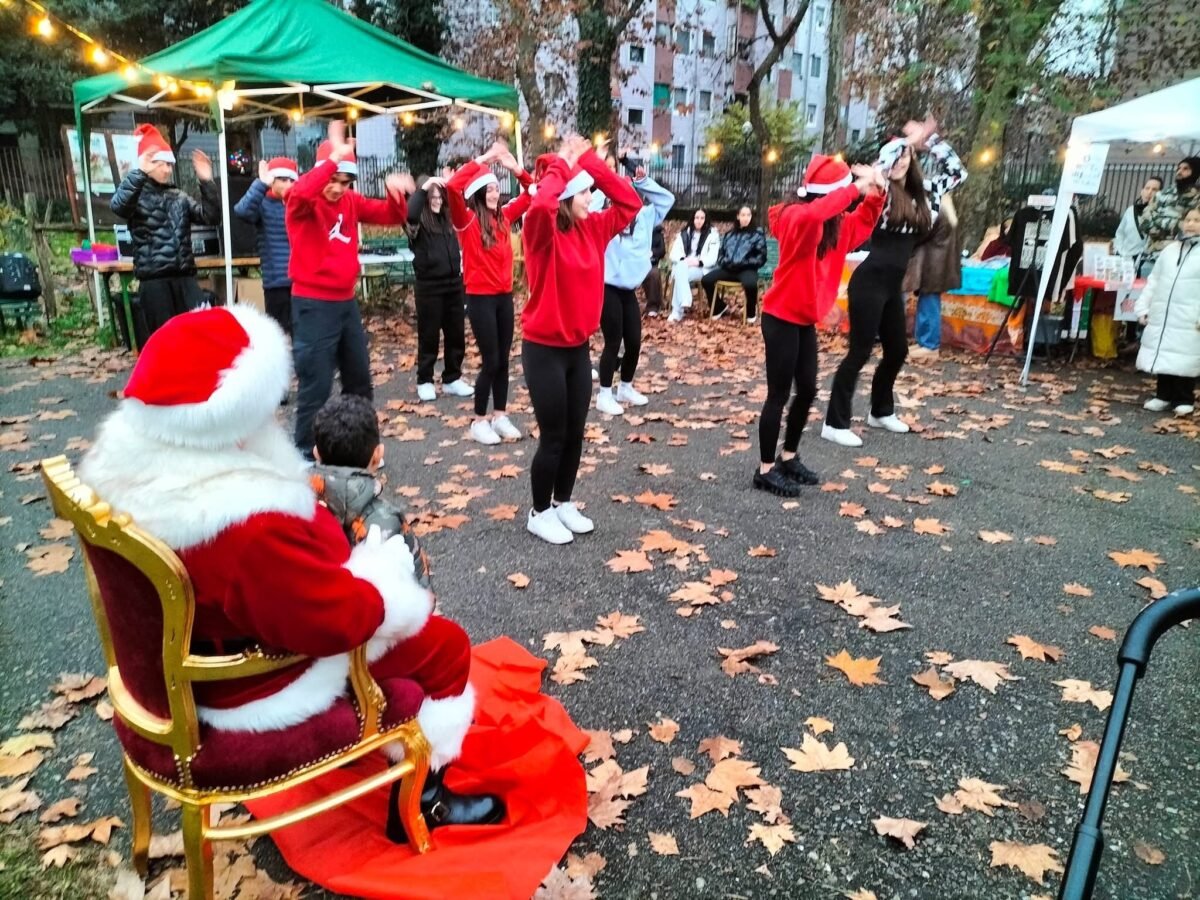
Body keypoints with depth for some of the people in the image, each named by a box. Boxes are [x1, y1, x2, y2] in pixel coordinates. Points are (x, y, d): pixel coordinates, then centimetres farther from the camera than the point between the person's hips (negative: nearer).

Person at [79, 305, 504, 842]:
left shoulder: (131, 456, -12)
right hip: (263, 693, -9)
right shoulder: (252, 527, -40)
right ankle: (423, 797, 23)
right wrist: (390, 568, -13)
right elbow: (340, 619, -30)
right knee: (444, 646, 5)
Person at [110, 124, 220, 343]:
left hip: (185, 278, 4)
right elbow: (118, 205, -22)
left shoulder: (179, 197, 16)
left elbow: (211, 216, 7)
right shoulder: (137, 195, 0)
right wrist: (140, 173, -28)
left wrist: (207, 182, -4)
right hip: (154, 282, -4)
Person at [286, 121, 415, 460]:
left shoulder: (350, 201, 9)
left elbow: (390, 216, 8)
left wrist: (396, 192, -12)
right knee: (316, 388, -5)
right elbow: (300, 192, -34)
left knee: (360, 382, 17)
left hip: (347, 303, 7)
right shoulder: (304, 203, -10)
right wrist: (334, 158, -31)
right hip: (313, 305, -7)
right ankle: (305, 456, 7)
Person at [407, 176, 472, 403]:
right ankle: (425, 382, 16)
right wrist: (423, 187, -26)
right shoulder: (419, 222, -6)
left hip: (453, 285, 6)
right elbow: (409, 214, -30)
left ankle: (452, 379, 22)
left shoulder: (448, 220, 11)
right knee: (429, 336, 4)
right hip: (429, 287, -5)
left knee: (456, 335, 10)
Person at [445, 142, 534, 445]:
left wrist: (516, 168, 1)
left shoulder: (504, 217, 8)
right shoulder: (467, 220, -8)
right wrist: (483, 159, -18)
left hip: (504, 296, 6)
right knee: (491, 361, -3)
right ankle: (479, 421, 11)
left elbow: (531, 194, 17)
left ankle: (500, 416, 22)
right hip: (480, 298, -6)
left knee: (503, 359, 11)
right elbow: (452, 186, -24)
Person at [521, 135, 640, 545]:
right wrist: (562, 164, -18)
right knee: (553, 437, 2)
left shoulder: (593, 229, 5)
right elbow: (540, 204, -36)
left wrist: (589, 161, 0)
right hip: (544, 349, -7)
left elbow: (630, 203, 7)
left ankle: (563, 503, 32)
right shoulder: (543, 232, -14)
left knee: (575, 434, 14)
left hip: (579, 348, 7)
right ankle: (540, 513, 20)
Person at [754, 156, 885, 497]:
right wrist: (855, 190, -33)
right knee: (779, 393, -3)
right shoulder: (796, 216, -18)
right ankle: (766, 470, 7)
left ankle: (789, 458, 28)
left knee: (807, 390, 13)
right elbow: (814, 214, -41)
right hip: (782, 318, -9)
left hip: (806, 320, 9)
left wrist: (875, 194, 5)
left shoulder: (835, 225, 8)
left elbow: (861, 225, 24)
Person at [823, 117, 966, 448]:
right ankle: (835, 424, -1)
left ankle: (881, 412, 34)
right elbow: (884, 158, -26)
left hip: (893, 285, 8)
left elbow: (957, 172, 19)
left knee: (897, 349, 15)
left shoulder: (921, 192, 11)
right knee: (860, 352, -7)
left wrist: (930, 139, 11)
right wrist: (914, 137, -9)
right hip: (870, 281, -8)